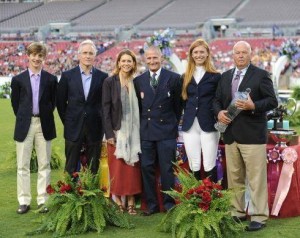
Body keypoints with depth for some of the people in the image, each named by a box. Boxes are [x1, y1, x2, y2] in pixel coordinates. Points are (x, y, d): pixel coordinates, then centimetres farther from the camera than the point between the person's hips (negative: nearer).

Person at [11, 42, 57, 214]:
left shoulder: (51, 79, 2)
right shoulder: (18, 80, 2)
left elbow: (53, 102, 8)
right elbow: (15, 103, 8)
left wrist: (45, 117, 5)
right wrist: (23, 119, 6)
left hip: (44, 125, 0)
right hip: (24, 126, 0)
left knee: (44, 165, 5)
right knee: (23, 166, 3)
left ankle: (43, 201, 13)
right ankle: (24, 201, 11)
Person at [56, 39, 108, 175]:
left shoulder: (102, 77, 2)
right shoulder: (67, 76, 1)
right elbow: (60, 101, 6)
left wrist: (102, 122, 3)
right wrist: (66, 121, 5)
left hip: (95, 129, 1)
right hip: (74, 128, -1)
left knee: (93, 169, 6)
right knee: (71, 169, 4)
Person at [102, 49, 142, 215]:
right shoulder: (109, 82, -2)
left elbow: (138, 108, 10)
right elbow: (106, 109, -5)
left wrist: (140, 131, 4)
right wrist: (109, 133, -11)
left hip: (133, 132, 3)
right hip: (117, 131, -3)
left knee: (132, 167, 4)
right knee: (117, 168, -1)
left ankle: (131, 202, 9)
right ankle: (118, 202, 7)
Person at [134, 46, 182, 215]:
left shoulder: (174, 78, -1)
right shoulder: (139, 81, 8)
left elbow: (179, 104, 5)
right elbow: (138, 106, 13)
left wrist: (174, 124, 6)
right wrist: (143, 124, 7)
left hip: (167, 131, -3)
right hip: (146, 131, 3)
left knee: (167, 169, 1)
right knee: (147, 168, 4)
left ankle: (169, 204, 11)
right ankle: (152, 204, 14)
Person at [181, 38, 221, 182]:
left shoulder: (215, 76, 2)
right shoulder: (186, 77, 13)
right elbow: (183, 100, 16)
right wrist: (189, 114, 4)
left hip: (209, 125, -3)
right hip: (190, 126, 3)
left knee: (209, 166, -4)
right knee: (194, 167, 5)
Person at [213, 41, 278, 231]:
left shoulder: (261, 75, -2)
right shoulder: (225, 76, 14)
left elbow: (272, 101, -6)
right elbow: (217, 99, 18)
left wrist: (253, 106, -22)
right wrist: (219, 112, -4)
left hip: (252, 135, -5)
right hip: (231, 134, 6)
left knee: (256, 178, -4)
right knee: (234, 178, 12)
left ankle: (259, 217, 2)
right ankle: (237, 212, 22)